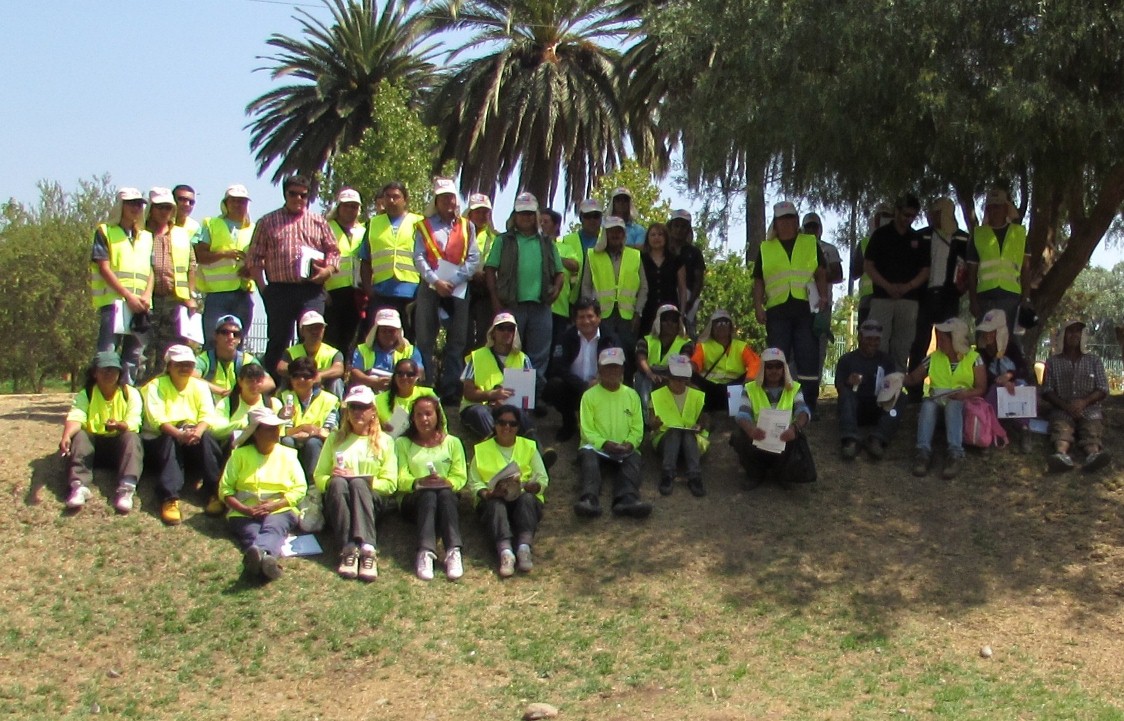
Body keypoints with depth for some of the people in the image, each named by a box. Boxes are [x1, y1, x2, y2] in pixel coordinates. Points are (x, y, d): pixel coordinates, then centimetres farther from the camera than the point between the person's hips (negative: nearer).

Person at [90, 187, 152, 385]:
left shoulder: (146, 237, 20)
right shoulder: (105, 232, 4)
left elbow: (151, 269, 15)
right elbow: (104, 268, -5)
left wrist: (147, 295, -5)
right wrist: (128, 296, -13)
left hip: (141, 304, 5)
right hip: (113, 301, -5)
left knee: (134, 355, 6)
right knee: (107, 353, -12)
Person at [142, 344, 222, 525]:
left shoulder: (200, 385, 9)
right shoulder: (156, 386, -2)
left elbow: (208, 415, -6)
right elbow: (156, 418, -17)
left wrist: (198, 431, -31)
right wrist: (179, 434, -37)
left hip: (193, 437, 3)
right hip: (161, 440, -2)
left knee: (206, 437, -30)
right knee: (170, 441, -36)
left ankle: (214, 493, -33)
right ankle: (170, 499, -50)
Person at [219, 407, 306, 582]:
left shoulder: (287, 454, 15)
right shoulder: (240, 454, 12)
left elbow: (300, 489, 5)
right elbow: (225, 489, 5)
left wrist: (274, 505, -11)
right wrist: (245, 509, -13)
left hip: (280, 510, 0)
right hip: (244, 513, 0)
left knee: (272, 529, -35)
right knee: (251, 533, -34)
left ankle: (257, 556, -70)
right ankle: (265, 559, -69)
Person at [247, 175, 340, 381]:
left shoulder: (319, 222, 15)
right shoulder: (268, 222, 10)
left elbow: (333, 251, 15)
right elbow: (254, 258, 7)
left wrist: (328, 270, -4)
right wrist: (262, 287, -2)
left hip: (311, 289, 1)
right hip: (279, 289, -1)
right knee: (278, 341, 3)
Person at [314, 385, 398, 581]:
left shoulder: (384, 441, 15)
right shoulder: (335, 439, 21)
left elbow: (390, 484, 5)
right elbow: (319, 477, 14)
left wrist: (357, 479, -8)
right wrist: (333, 480, -10)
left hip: (371, 500, -1)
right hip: (337, 500, 1)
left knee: (358, 483, -35)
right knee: (338, 483, -34)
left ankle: (367, 550, -53)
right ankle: (348, 550, -49)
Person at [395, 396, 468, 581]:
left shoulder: (452, 442, 17)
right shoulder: (403, 443, 16)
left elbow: (460, 477, 6)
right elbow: (401, 478, 2)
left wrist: (446, 482, -17)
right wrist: (419, 482, -20)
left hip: (446, 494, 1)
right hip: (414, 499, 0)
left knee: (445, 493, -35)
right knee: (428, 495, -36)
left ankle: (453, 552, -53)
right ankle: (425, 552, -54)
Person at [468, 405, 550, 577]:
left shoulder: (529, 446, 14)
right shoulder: (482, 449, 13)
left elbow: (543, 479, 5)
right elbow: (474, 483, 4)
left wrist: (526, 487, -18)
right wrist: (489, 494, -18)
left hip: (526, 498, 1)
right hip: (493, 499, -1)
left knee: (527, 498, -34)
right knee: (496, 504, -35)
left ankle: (524, 548, -51)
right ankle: (505, 552, -56)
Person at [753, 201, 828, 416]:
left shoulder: (811, 244, 15)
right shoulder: (765, 249, 15)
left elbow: (821, 274, 12)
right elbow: (759, 282, 14)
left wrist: (823, 296, -5)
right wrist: (758, 307, 2)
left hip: (806, 309, 0)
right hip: (777, 310, 1)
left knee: (808, 358, -2)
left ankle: (809, 404, 3)